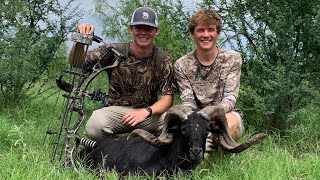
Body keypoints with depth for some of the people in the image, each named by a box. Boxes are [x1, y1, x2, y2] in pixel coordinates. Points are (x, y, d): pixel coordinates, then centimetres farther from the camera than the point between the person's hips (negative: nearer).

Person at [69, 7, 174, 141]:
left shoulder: (164, 61, -1)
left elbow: (167, 98, -7)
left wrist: (146, 112, -28)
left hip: (149, 112, 1)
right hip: (116, 110, -1)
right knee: (95, 124, -35)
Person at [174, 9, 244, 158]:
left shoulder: (232, 59, -3)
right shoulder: (181, 65, -1)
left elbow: (230, 98, -12)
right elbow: (188, 102, -10)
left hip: (225, 115, 0)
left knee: (231, 120, -35)